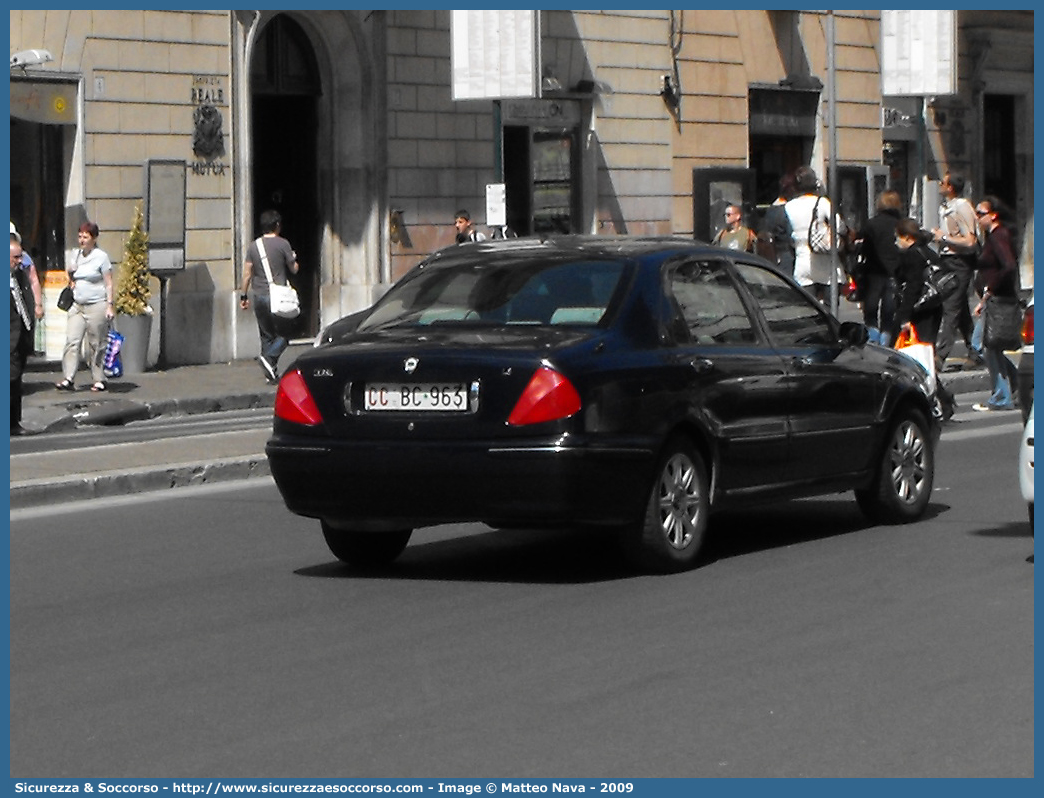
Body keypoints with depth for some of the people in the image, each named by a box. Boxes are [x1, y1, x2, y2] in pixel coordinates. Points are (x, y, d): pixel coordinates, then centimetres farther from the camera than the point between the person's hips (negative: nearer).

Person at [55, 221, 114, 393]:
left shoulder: (101, 256, -5)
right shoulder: (76, 254, 11)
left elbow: (108, 283, -5)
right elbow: (69, 272, 28)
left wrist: (110, 305, -13)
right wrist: (70, 279, 4)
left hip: (97, 306, -5)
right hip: (77, 306, 5)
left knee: (96, 345, 1)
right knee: (72, 341, -7)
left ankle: (99, 380, 10)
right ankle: (68, 379, -12)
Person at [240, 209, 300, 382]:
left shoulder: (253, 246, 6)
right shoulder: (282, 244, -6)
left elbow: (247, 273, 6)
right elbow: (294, 269, 0)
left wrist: (244, 295, 14)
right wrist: (294, 258, 21)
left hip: (258, 296, 4)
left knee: (266, 335, 12)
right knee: (283, 334, 2)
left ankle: (272, 372, 12)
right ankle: (269, 358, -23)